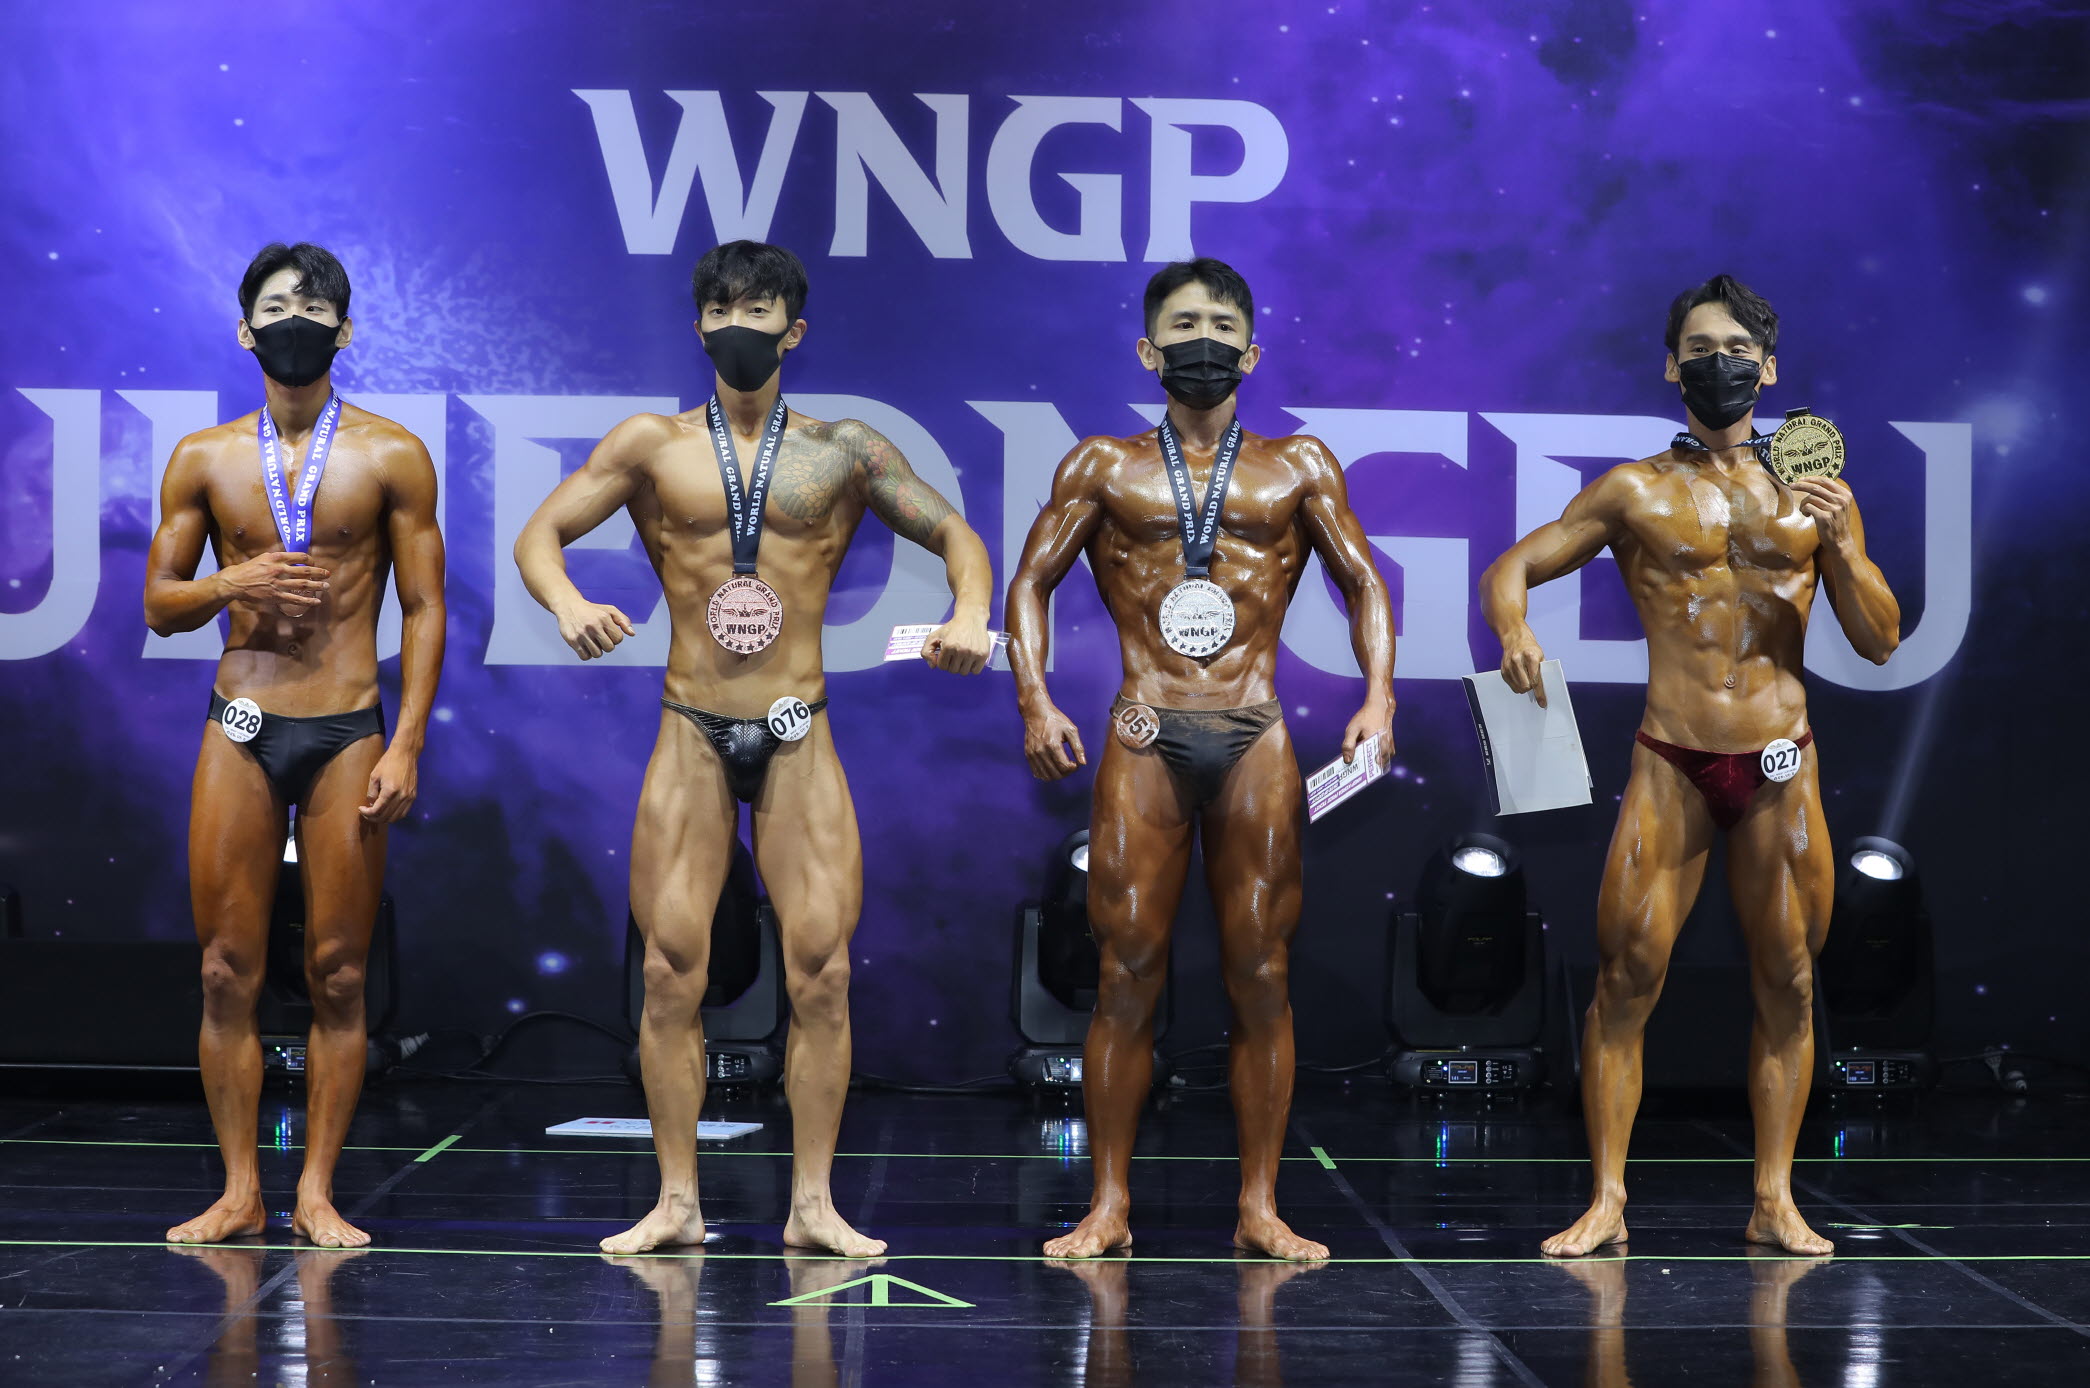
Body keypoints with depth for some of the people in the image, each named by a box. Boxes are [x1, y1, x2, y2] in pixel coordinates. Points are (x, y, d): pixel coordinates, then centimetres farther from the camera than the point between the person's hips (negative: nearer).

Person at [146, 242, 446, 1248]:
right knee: (226, 970, 1)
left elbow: (424, 609, 2)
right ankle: (239, 1192, 10)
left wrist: (406, 747, -6)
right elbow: (159, 605, 12)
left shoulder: (391, 457, 3)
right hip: (239, 731, 2)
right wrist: (234, 582, -10)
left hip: (347, 736, -2)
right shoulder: (204, 460, 8)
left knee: (337, 974, 0)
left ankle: (317, 1192, 8)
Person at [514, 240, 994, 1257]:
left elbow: (955, 535, 11)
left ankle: (812, 1203, 6)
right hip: (691, 734, 0)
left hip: (798, 736, 0)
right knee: (672, 970, -2)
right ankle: (677, 1202, 8)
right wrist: (567, 603, -17)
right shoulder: (652, 445, 6)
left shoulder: (844, 451, 7)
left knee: (822, 969, -4)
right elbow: (539, 534, 4)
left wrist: (969, 612, -10)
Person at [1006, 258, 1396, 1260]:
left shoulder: (1298, 467, 12)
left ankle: (1259, 1206, 8)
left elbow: (1364, 584, 11)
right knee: (1128, 971, -2)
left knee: (1260, 973, 0)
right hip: (1144, 741, -1)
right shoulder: (1104, 467, 10)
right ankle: (1110, 1206, 6)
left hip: (1255, 741, 1)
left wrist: (1378, 696, -4)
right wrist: (1035, 703, -3)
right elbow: (1031, 582, 11)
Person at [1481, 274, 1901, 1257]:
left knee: (1788, 985, 5)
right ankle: (1607, 1201, 2)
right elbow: (1509, 569, 3)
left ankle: (1775, 1201, 15)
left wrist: (1842, 547, -9)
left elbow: (1881, 643, 7)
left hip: (1782, 769, 2)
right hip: (1670, 766, -1)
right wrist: (1514, 632, -19)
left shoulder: (1816, 491, 9)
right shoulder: (1637, 492, 5)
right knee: (1626, 975, -5)